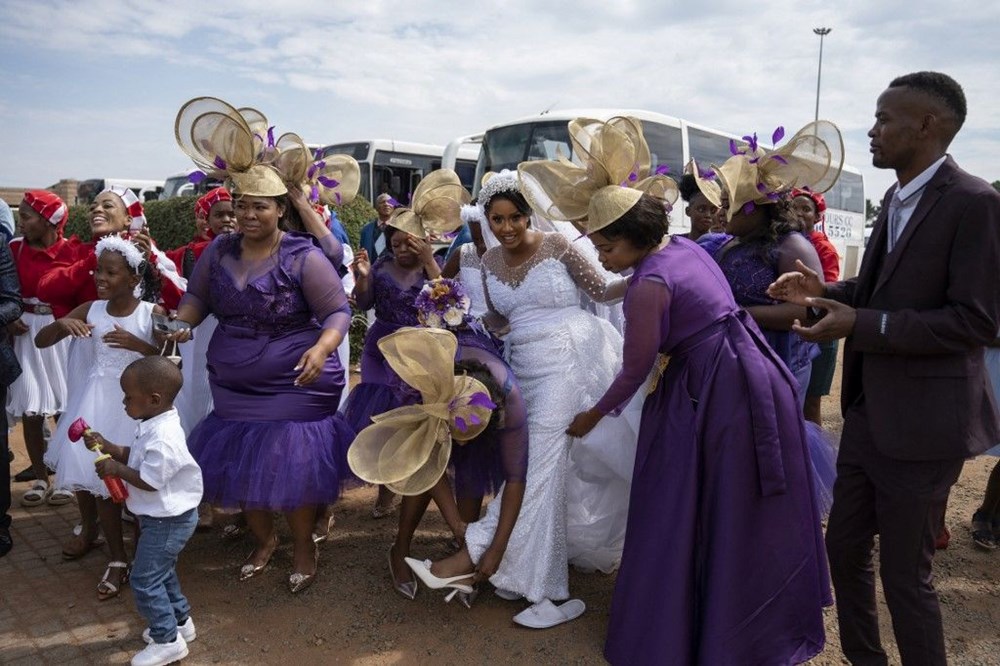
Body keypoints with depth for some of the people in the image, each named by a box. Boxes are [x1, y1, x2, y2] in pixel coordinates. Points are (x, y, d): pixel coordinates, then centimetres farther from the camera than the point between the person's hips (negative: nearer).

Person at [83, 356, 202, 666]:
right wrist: (106, 446, 1)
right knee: (162, 572, 24)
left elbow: (148, 481, -26)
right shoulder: (153, 425, 1)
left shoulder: (163, 438, -31)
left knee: (144, 580, 0)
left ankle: (167, 640, 12)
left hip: (167, 521, -10)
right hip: (163, 517, 10)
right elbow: (133, 455, 13)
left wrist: (117, 469, -15)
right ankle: (180, 621, 40)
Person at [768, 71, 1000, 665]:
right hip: (868, 414, 9)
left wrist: (862, 324, -25)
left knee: (906, 574, 6)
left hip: (921, 423, -8)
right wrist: (826, 293, 3)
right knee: (845, 549, 19)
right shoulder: (898, 199, 10)